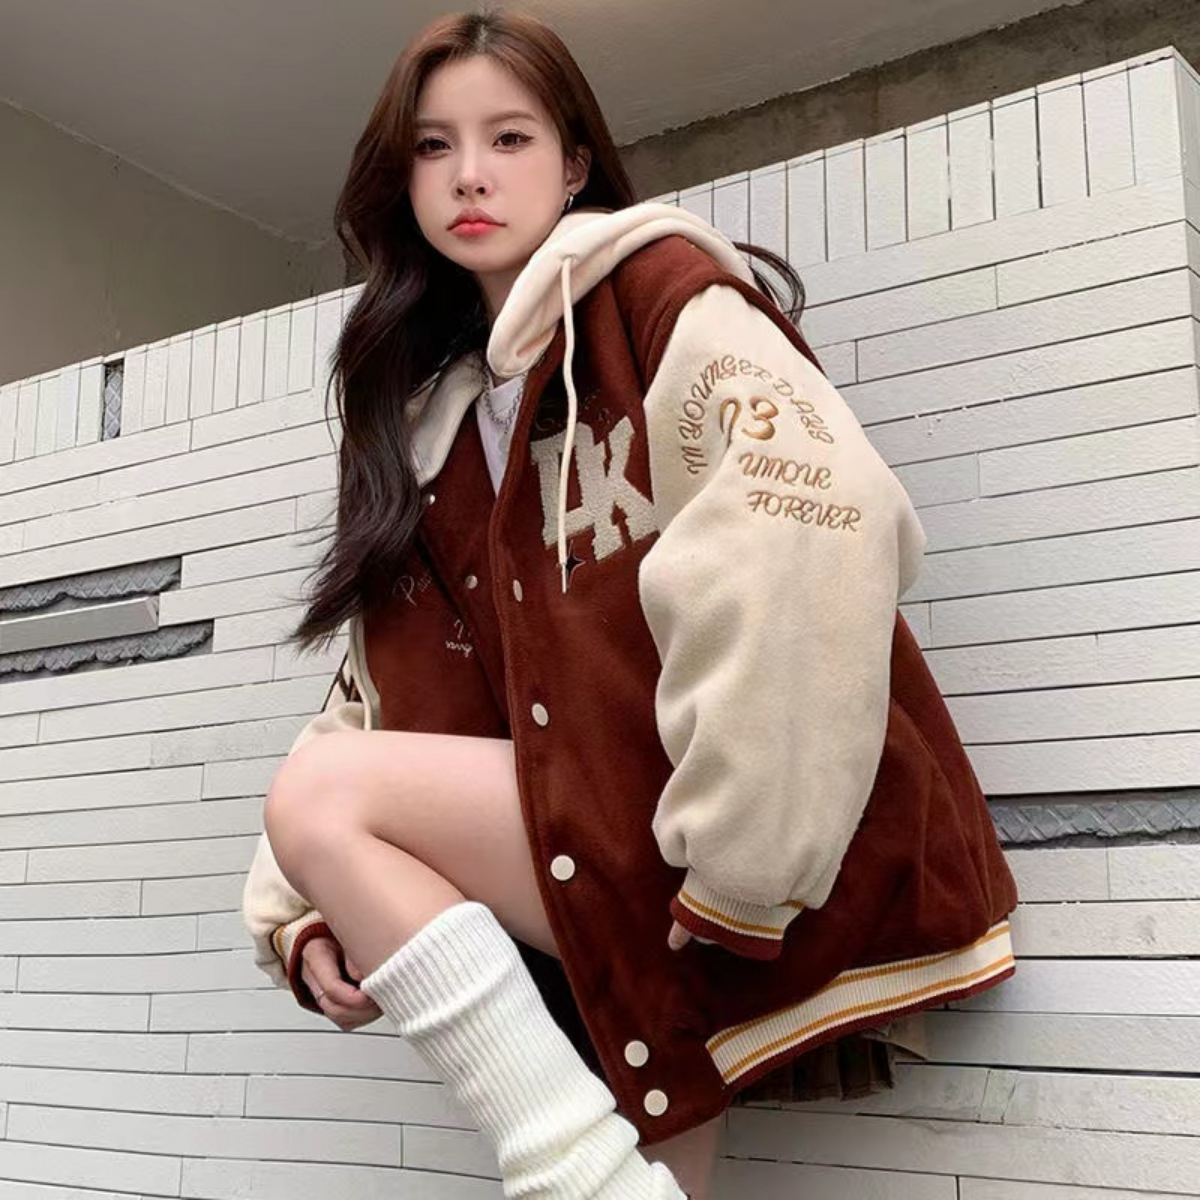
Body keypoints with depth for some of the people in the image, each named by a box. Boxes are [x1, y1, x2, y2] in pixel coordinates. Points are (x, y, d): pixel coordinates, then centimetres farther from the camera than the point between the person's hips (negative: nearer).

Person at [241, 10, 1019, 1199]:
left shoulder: (658, 289, -2)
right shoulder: (433, 411, 19)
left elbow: (819, 519, -21)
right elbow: (381, 691, 16)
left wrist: (739, 861, -22)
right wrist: (302, 911, 2)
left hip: (781, 873, -6)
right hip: (601, 884, 6)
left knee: (321, 795, -14)